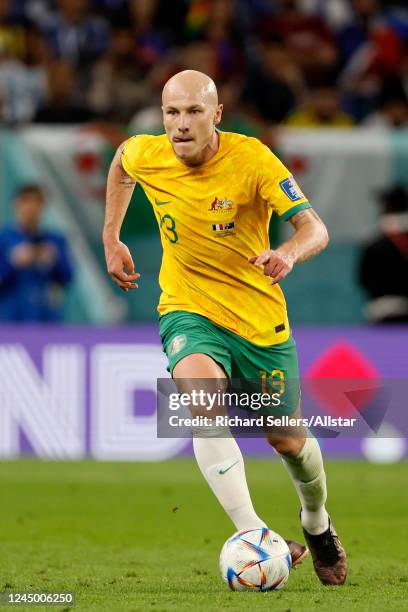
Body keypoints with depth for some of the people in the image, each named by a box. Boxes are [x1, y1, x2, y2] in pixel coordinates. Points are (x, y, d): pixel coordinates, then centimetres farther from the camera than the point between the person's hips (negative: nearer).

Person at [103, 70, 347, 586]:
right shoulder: (146, 156, -9)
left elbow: (315, 228, -25)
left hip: (261, 320, 0)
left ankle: (317, 525, 46)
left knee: (287, 440, 11)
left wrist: (289, 252, -47)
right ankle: (252, 535, -36)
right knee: (201, 394, -32)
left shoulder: (252, 159, -19)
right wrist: (111, 240, 15)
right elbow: (120, 162, 18)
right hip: (189, 314, 1)